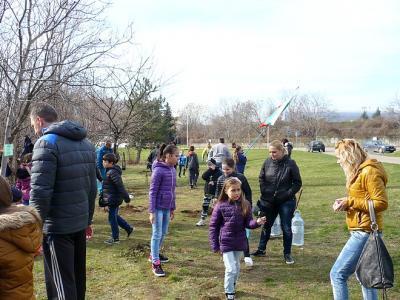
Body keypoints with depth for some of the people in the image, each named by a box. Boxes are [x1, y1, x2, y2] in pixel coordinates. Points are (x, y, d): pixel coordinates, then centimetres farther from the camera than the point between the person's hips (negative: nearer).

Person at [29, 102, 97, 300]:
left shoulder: (47, 143, -13)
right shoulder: (86, 143, 11)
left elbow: (40, 192, -19)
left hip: (57, 227, -7)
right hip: (80, 223, 7)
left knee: (62, 284, 2)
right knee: (77, 278, 19)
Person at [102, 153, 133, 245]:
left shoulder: (112, 172, -22)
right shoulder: (109, 171, 10)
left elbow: (120, 186, -24)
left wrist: (126, 197, -23)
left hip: (113, 199, -10)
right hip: (113, 199, 10)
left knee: (112, 218, 1)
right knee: (115, 216, 21)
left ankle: (115, 238, 13)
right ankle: (128, 228, 32)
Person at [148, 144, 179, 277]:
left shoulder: (172, 170, 6)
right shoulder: (159, 170, -17)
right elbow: (152, 191, -15)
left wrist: (173, 208, 18)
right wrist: (151, 211, -16)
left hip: (167, 208, 8)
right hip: (158, 208, -8)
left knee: (163, 233, 18)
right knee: (157, 234, -1)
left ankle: (154, 254, 37)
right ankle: (155, 263, 8)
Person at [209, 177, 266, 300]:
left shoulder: (245, 205, -4)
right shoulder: (220, 206, -12)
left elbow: (248, 223, -4)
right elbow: (213, 226, -6)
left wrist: (257, 222, -26)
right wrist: (215, 245, -5)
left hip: (240, 243, 4)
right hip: (226, 243, -4)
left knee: (237, 268, 20)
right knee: (231, 269, -7)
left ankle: (232, 286, 44)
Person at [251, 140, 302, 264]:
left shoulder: (290, 164, -11)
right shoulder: (267, 162, -3)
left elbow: (297, 183, -5)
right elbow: (261, 178, 9)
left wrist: (288, 194, -15)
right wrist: (264, 192, -2)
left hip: (286, 202, -3)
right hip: (268, 201, 3)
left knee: (286, 228, 4)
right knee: (266, 225, 16)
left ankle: (287, 253, 19)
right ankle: (261, 249, 32)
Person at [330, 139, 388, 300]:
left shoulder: (370, 172, -17)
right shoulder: (359, 172, 12)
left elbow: (381, 203, -20)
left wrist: (350, 202, -18)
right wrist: (345, 202, 1)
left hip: (364, 232, -10)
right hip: (361, 232, 10)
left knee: (337, 274, -8)